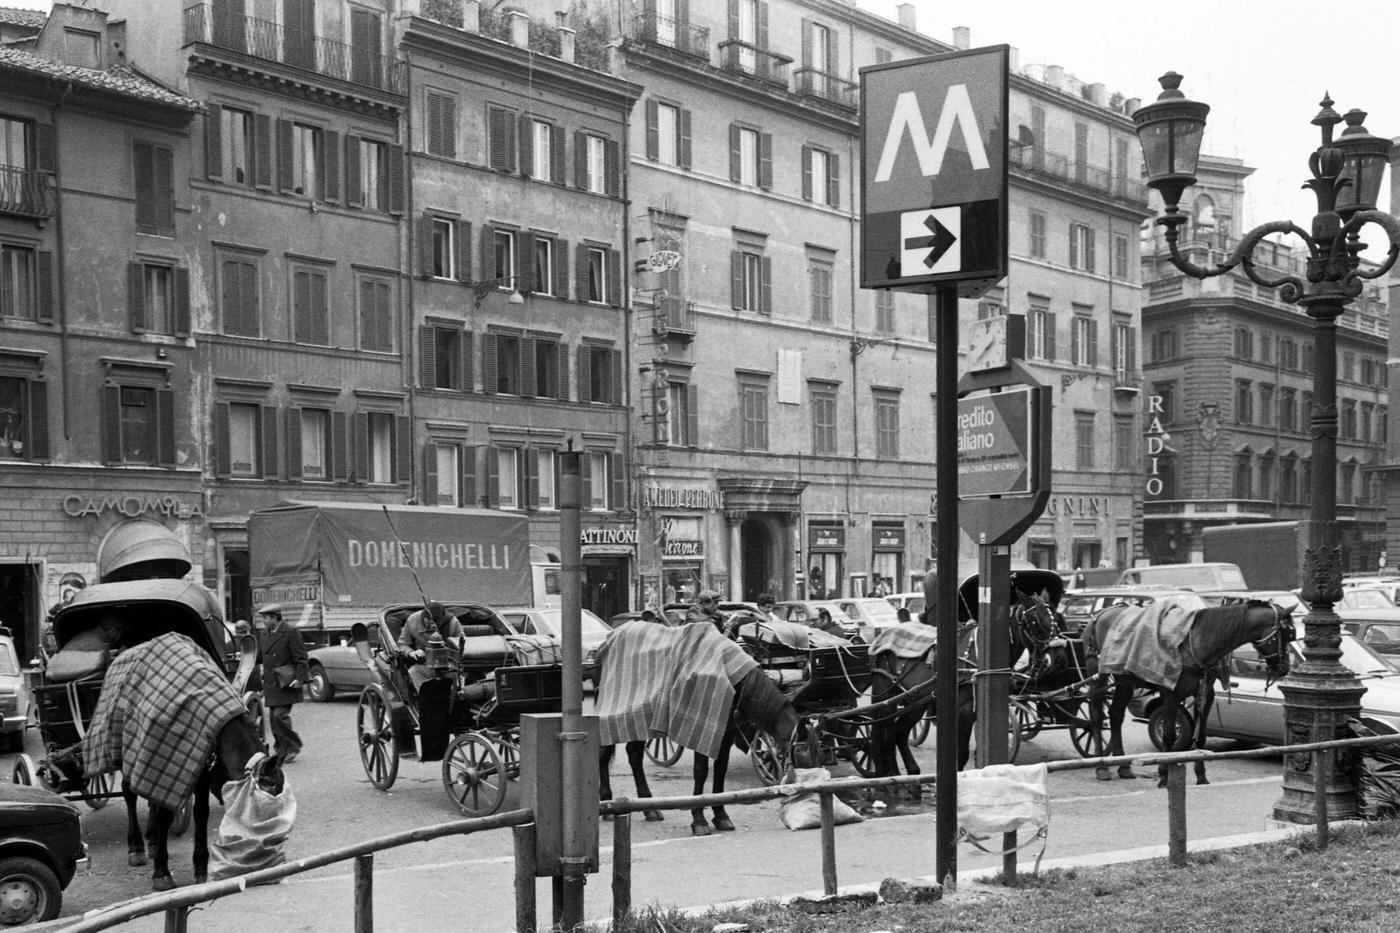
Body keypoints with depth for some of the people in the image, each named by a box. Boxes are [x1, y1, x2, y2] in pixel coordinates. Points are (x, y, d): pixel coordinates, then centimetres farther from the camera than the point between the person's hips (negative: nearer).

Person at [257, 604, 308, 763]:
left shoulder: (291, 633, -8)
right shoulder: (263, 635, 13)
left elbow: (301, 658, -9)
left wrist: (300, 678, -16)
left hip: (286, 684, -7)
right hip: (270, 684, 7)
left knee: (280, 715, -14)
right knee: (274, 718, 7)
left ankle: (293, 747, 3)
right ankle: (282, 753, 16)